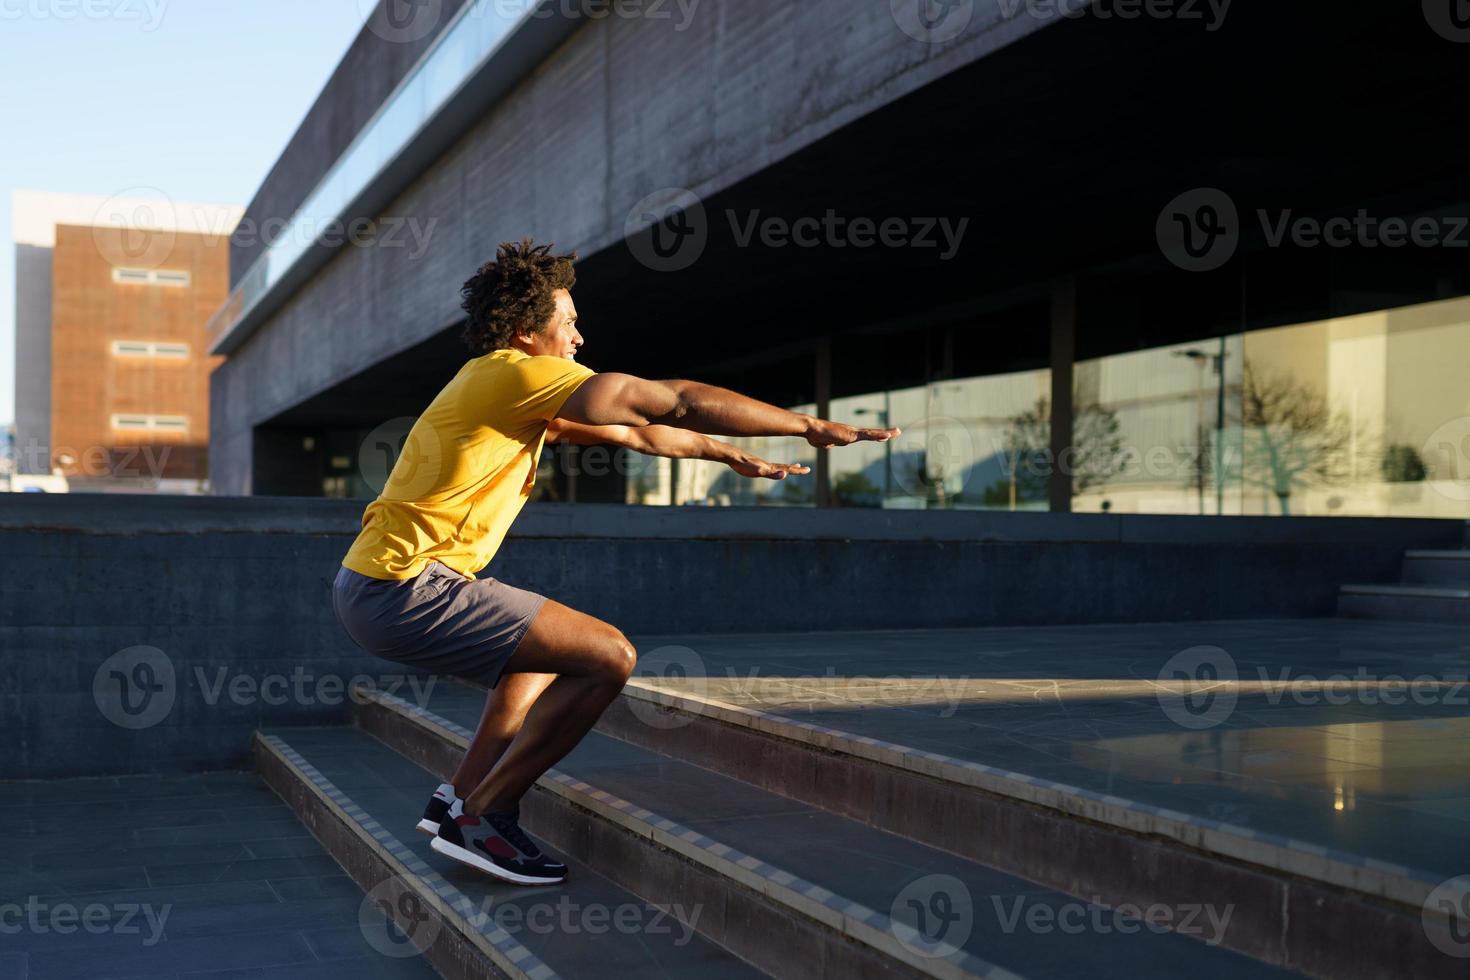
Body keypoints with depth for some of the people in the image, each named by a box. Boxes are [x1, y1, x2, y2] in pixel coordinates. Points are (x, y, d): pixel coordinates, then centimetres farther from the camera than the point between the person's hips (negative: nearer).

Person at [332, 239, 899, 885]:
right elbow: (679, 402, -11)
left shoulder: (520, 392, 19)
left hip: (372, 584, 10)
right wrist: (812, 427, -6)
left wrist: (733, 457, 35)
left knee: (546, 644, 29)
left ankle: (460, 797, 21)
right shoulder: (516, 373, -10)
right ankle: (483, 816, -5)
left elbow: (634, 433, 29)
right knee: (608, 656, -13)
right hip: (406, 589, -10)